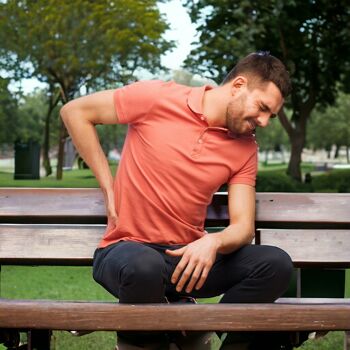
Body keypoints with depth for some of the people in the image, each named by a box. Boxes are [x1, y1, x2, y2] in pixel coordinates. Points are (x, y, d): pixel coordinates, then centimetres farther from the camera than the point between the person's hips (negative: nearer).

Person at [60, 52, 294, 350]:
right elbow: (75, 112, 1)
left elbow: (243, 227, 1)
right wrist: (109, 188, -2)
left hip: (190, 255, 4)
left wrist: (213, 242, -24)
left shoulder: (245, 148, 5)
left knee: (277, 264, -21)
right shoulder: (157, 97, -6)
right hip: (128, 248, -4)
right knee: (144, 267, -41)